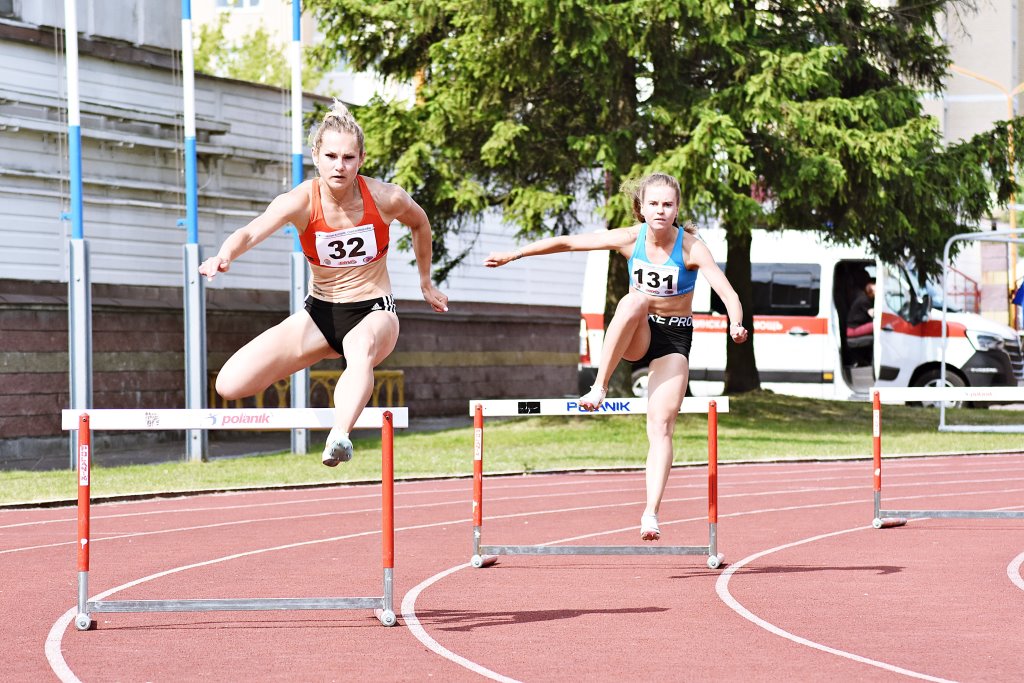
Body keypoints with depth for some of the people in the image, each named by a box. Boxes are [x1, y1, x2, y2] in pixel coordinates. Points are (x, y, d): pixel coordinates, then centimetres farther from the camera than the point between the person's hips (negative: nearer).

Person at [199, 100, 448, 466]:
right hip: (320, 312, 2)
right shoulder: (301, 201, -16)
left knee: (362, 347, -42)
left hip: (374, 311, -2)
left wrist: (426, 283, 20)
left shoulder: (386, 199, -12)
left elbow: (419, 223, 12)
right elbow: (252, 232, -34)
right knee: (231, 384, -12)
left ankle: (339, 437, -64)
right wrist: (225, 255, -56)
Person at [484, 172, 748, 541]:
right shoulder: (631, 238, -11)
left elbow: (727, 291, -29)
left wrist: (736, 323, -50)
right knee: (634, 301, -34)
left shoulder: (691, 248, -17)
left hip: (674, 339, -1)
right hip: (635, 336, 1)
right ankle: (599, 387, -30)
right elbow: (568, 242, -6)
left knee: (661, 425, -16)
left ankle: (651, 512, -18)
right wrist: (514, 254, -7)